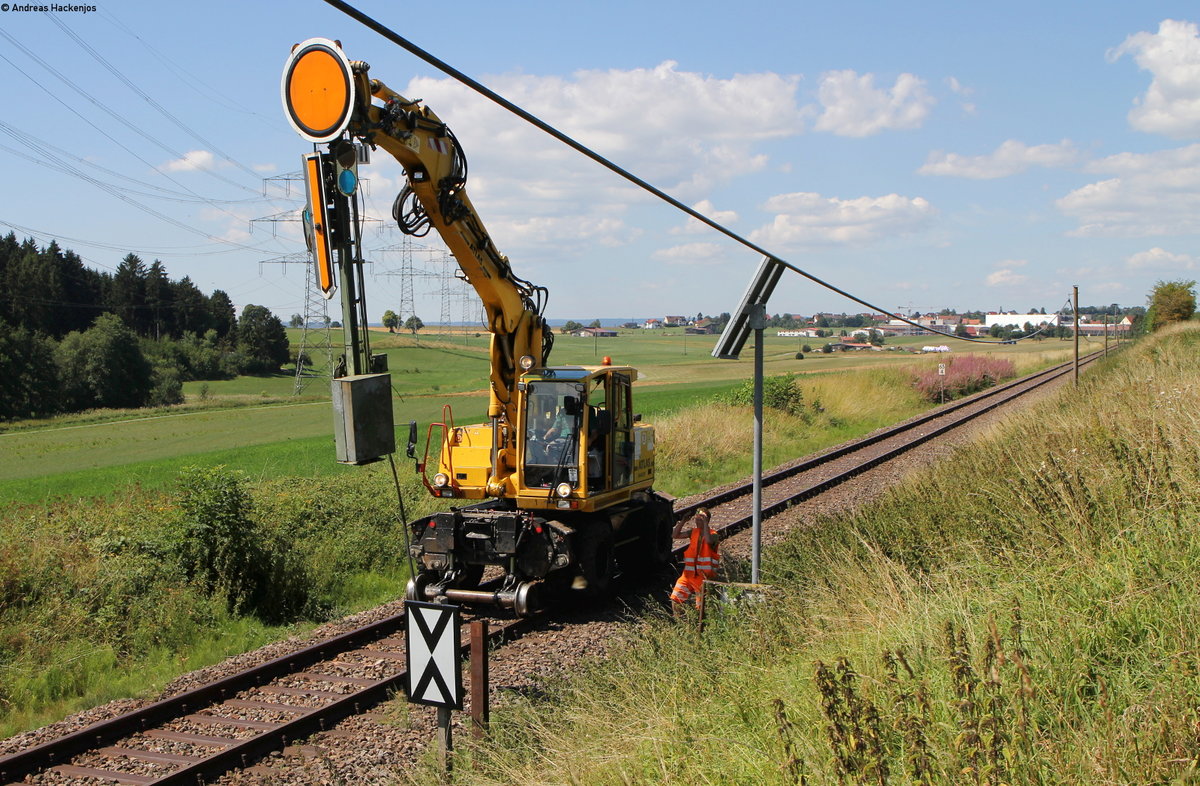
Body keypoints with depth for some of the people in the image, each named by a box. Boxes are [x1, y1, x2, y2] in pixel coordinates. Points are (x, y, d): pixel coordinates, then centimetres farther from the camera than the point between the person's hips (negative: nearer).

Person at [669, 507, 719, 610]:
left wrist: (705, 522, -27)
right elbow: (675, 535, 1)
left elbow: (708, 541, -34)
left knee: (701, 608, 4)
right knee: (675, 599, 3)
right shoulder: (694, 532, 5)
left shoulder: (713, 535, -10)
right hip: (689, 574, 5)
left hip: (704, 577, -5)